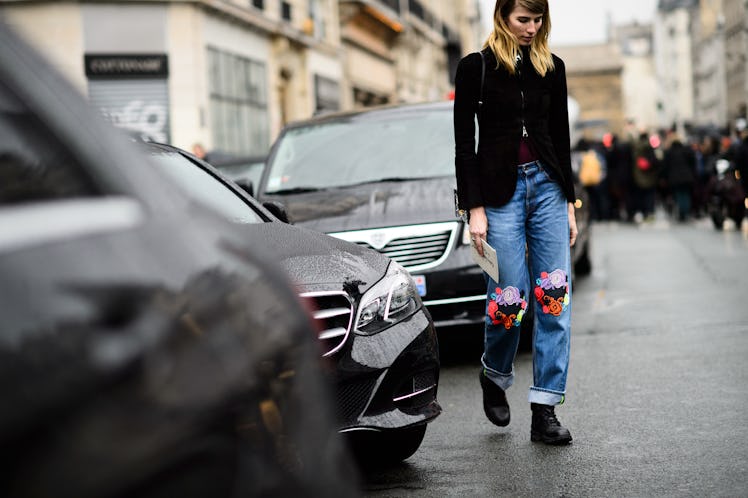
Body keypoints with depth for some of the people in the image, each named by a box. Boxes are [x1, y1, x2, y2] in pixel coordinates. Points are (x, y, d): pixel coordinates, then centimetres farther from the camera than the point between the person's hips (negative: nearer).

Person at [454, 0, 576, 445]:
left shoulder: (551, 67, 10)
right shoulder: (476, 67, 0)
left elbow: (561, 138, 14)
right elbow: (464, 144, -2)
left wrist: (569, 202, 10)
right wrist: (474, 208, -8)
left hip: (547, 186, 4)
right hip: (499, 189, -3)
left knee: (555, 297, -4)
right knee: (511, 297, -6)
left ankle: (545, 411, 1)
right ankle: (495, 376, 26)